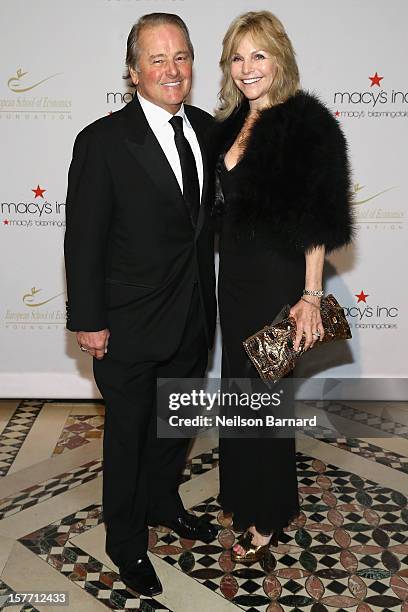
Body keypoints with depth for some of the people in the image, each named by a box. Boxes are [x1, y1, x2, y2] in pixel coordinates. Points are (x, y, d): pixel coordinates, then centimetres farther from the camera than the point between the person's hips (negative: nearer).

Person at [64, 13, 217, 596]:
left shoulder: (206, 128, 2)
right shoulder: (102, 142, -16)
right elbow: (83, 240, -14)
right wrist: (88, 320, -13)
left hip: (193, 316, 6)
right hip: (131, 326, -6)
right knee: (128, 432, 13)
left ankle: (164, 503, 49)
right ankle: (126, 539, 35)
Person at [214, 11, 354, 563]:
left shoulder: (307, 124, -13)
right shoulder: (232, 125, 10)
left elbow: (318, 223, -16)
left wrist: (311, 296, -20)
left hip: (278, 280, -7)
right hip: (234, 276, 7)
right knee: (239, 388, 16)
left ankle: (268, 518, 25)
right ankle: (244, 493, 37)